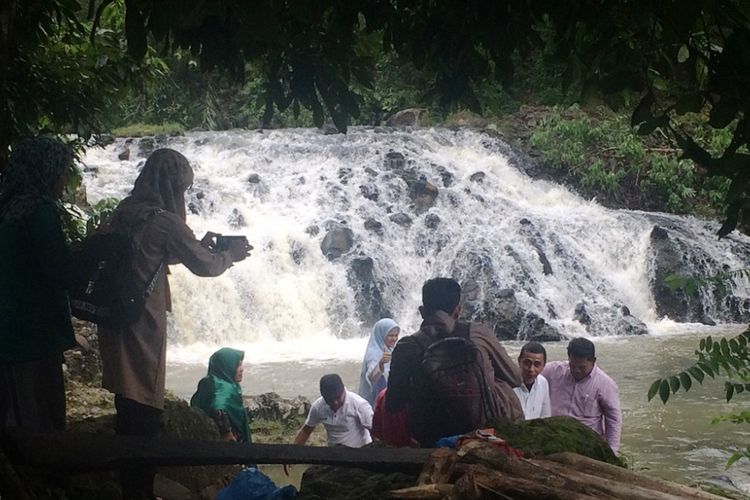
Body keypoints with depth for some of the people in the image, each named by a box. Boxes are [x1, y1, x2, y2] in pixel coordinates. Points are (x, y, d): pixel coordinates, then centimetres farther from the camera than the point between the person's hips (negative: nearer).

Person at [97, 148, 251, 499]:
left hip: (115, 321, 9)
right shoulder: (163, 221, -15)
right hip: (142, 325, -8)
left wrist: (200, 245, 23)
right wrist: (231, 254, 13)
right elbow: (204, 266, -6)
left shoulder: (123, 213, 9)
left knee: (128, 407, 17)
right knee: (144, 408, 0)